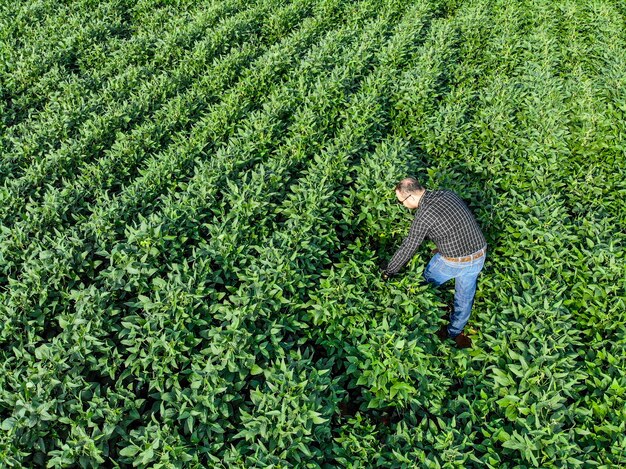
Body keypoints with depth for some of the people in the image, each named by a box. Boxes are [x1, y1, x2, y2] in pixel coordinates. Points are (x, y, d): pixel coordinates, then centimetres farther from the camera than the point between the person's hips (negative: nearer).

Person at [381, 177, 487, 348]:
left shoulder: (423, 216, -19)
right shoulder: (449, 195, 0)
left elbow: (407, 249, -11)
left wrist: (388, 271, 2)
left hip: (451, 263, -6)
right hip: (479, 256, 6)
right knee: (464, 297, 23)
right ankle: (455, 332, 41)